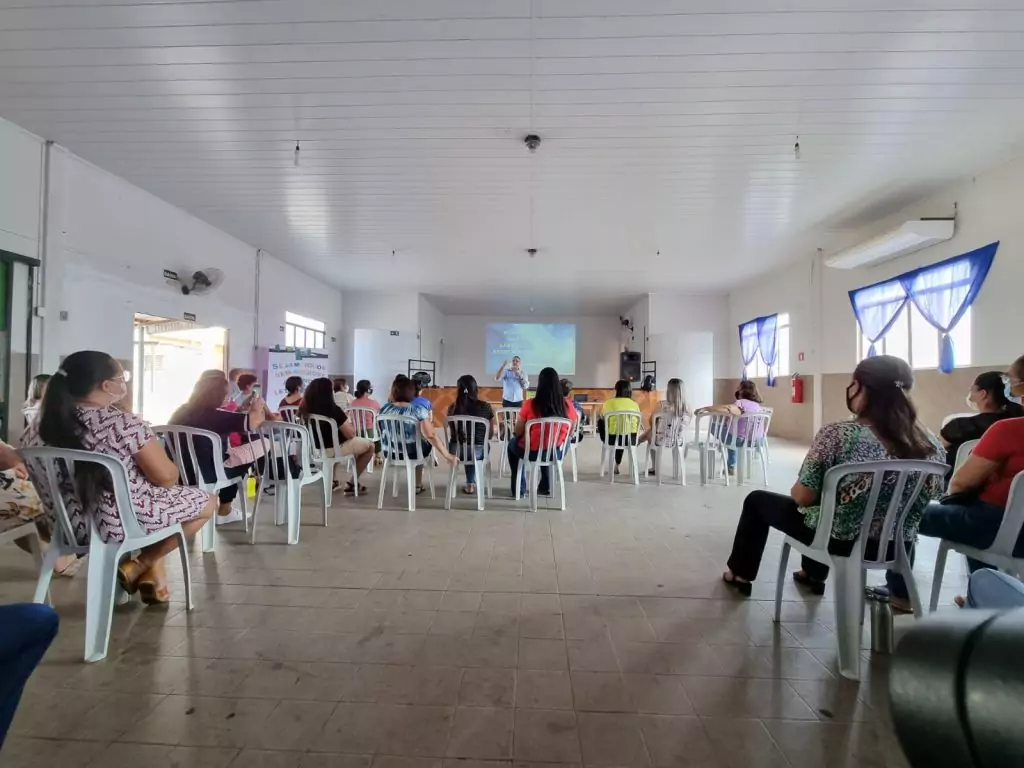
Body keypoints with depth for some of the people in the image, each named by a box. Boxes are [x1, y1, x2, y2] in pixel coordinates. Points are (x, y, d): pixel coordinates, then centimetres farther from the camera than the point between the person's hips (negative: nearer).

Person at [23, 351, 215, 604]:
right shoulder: (124, 423, -23)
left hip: (74, 525, 8)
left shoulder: (38, 429, -1)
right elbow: (166, 477, -19)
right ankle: (140, 566, 9)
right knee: (207, 501, 11)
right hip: (125, 521, -8)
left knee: (156, 495, 31)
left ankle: (154, 575, 25)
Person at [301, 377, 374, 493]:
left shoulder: (305, 409, -5)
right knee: (370, 445, 11)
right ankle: (352, 484, 13)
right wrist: (347, 421, 1)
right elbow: (350, 434, -17)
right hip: (331, 450, -7)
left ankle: (333, 480, 34)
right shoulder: (333, 410, -24)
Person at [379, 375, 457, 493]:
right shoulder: (418, 410, -20)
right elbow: (431, 435, -27)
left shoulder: (384, 408, -7)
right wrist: (448, 456, -22)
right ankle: (418, 484, 43)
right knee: (425, 443, 30)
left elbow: (380, 430, 9)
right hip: (412, 453, -3)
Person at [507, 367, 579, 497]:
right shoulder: (568, 404, -9)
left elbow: (518, 432, -8)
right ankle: (545, 487, 44)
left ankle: (519, 489, 35)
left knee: (512, 444, 31)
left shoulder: (530, 404, -18)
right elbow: (570, 433, 3)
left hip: (532, 452, -3)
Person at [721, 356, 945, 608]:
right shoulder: (931, 443, -9)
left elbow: (802, 497, -23)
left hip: (839, 538, -6)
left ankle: (741, 574, 36)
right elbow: (931, 497, 6)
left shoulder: (838, 434, -26)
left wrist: (796, 489, 0)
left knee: (757, 500, 19)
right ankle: (813, 575, 52)